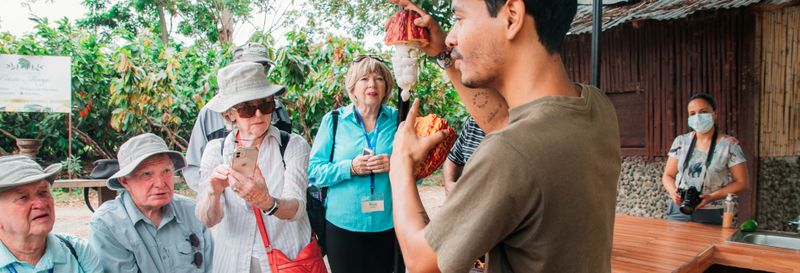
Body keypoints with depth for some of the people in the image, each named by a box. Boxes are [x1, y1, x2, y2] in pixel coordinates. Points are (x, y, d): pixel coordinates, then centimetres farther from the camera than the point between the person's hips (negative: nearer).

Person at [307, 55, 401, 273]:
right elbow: (314, 171, -2)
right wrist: (350, 168, -18)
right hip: (343, 225, -1)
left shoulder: (398, 119, 2)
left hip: (388, 225, 1)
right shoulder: (333, 120, -1)